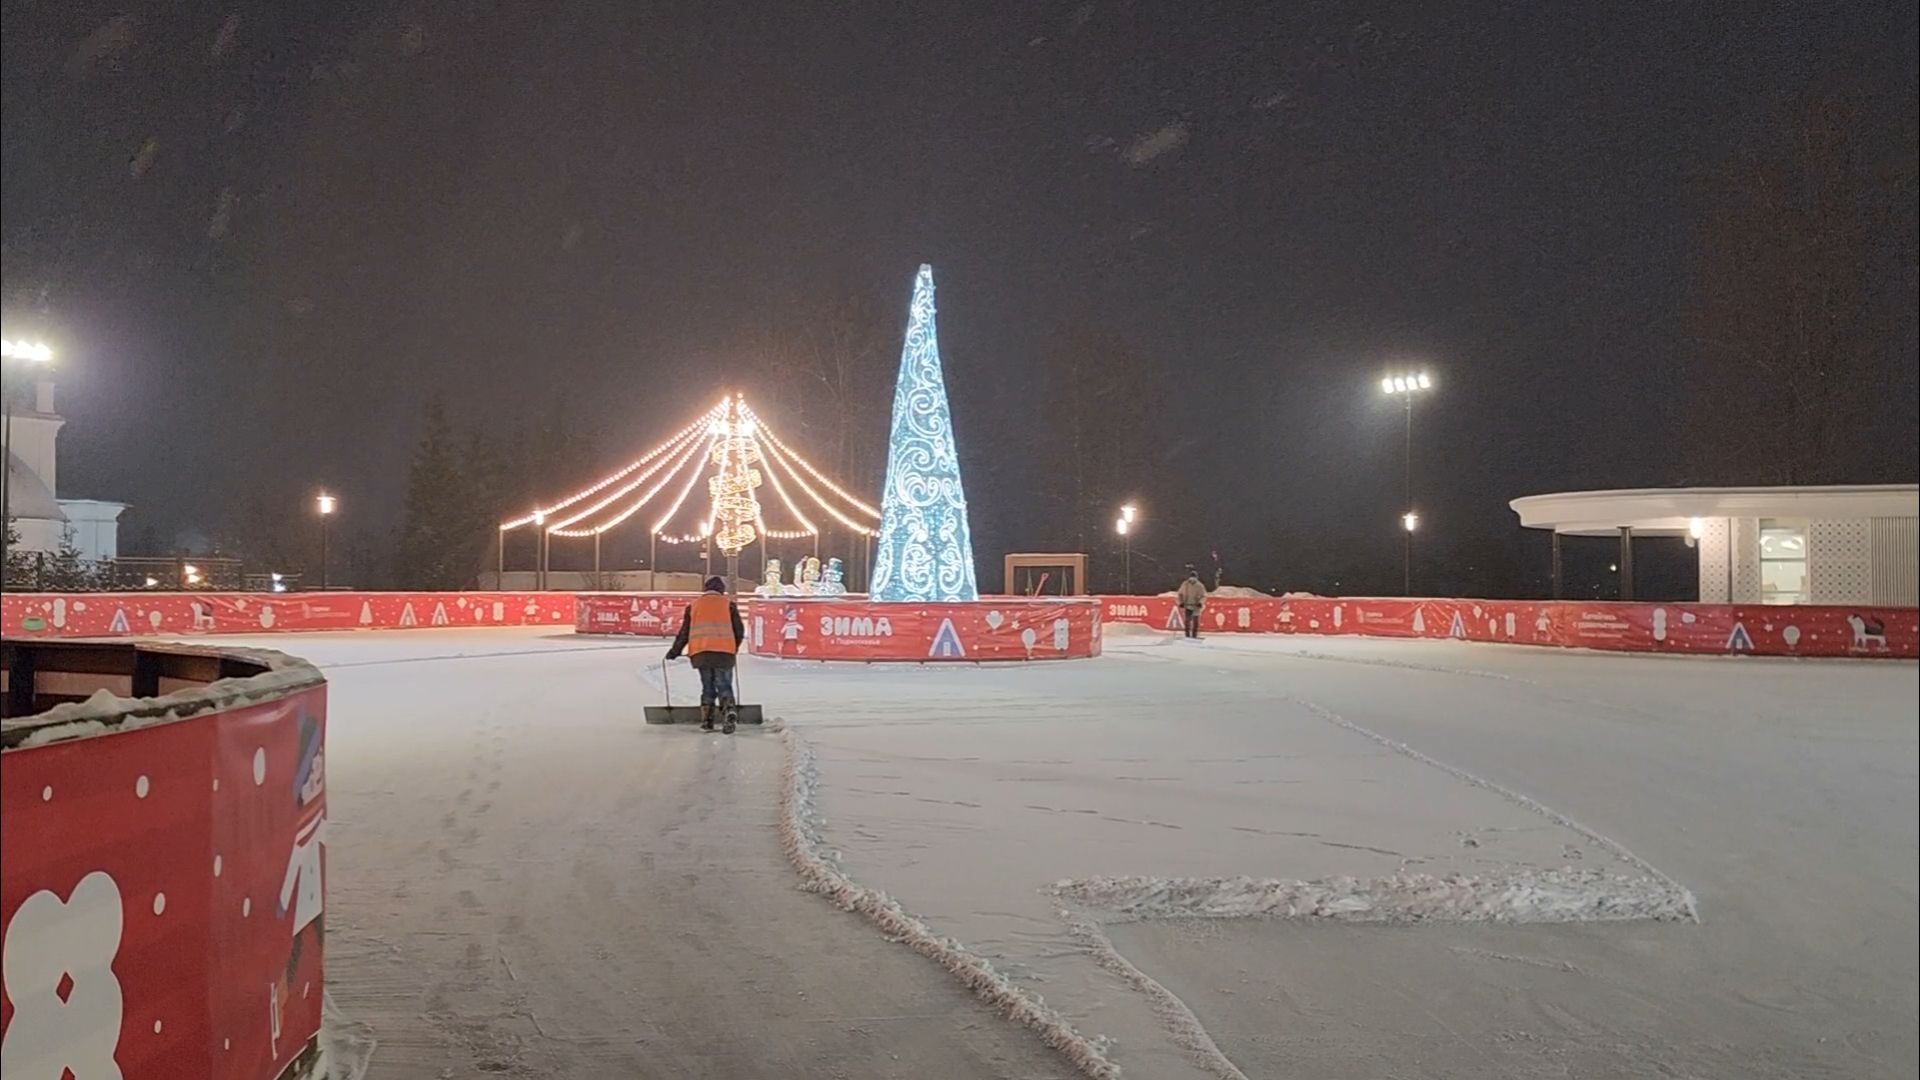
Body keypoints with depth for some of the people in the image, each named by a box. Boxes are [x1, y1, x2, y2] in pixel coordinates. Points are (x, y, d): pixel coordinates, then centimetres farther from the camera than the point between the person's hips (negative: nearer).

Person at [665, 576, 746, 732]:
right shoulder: (728, 604, 11)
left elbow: (684, 632, 16)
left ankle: (706, 720, 7)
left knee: (707, 686, 15)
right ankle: (729, 710, -21)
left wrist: (675, 652, 25)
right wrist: (734, 648, 27)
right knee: (724, 685, 4)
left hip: (700, 652, 2)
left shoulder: (694, 604, 17)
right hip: (724, 652, -2)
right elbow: (739, 631, 10)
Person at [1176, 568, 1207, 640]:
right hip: (1187, 606, 1)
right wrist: (1181, 603, 0)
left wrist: (1200, 603, -19)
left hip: (1196, 606, -1)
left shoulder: (1200, 585, -5)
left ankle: (1194, 636, 9)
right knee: (1187, 621, -4)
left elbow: (1203, 596, -3)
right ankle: (1187, 635, 3)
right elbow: (1180, 594, 10)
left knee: (1195, 622, 0)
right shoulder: (1185, 584, 1)